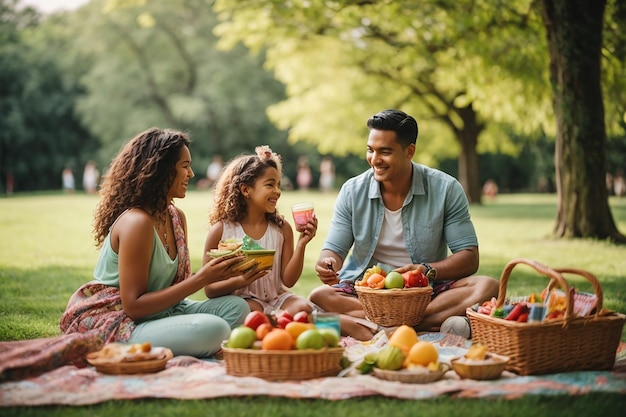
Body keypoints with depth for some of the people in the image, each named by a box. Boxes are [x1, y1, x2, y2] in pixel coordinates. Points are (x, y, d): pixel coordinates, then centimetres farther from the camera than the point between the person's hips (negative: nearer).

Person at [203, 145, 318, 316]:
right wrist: (242, 280, -22)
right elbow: (210, 290, -4)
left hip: (276, 298, 3)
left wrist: (301, 244, -9)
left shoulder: (282, 228, 4)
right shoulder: (221, 230, -5)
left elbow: (288, 280, 2)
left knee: (303, 308, -26)